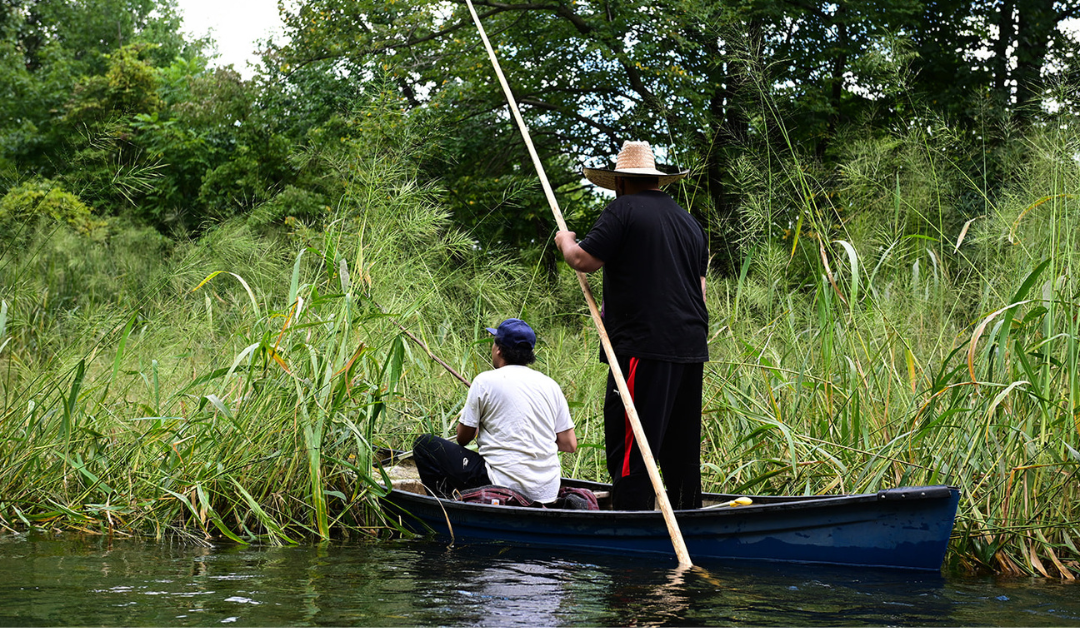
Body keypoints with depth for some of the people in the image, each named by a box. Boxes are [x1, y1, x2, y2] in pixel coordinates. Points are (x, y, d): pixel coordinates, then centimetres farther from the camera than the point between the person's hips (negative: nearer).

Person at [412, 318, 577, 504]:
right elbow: (570, 445, 5)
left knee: (425, 444, 6)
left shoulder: (485, 381, -6)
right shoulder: (550, 385, 5)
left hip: (504, 486, -6)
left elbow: (463, 438, 2)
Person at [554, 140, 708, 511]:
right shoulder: (689, 220, 20)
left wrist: (565, 242, 12)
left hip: (644, 347, -8)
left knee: (630, 448, -7)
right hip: (691, 347, 8)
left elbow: (584, 260, -8)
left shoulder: (625, 209, -4)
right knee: (681, 449, 14)